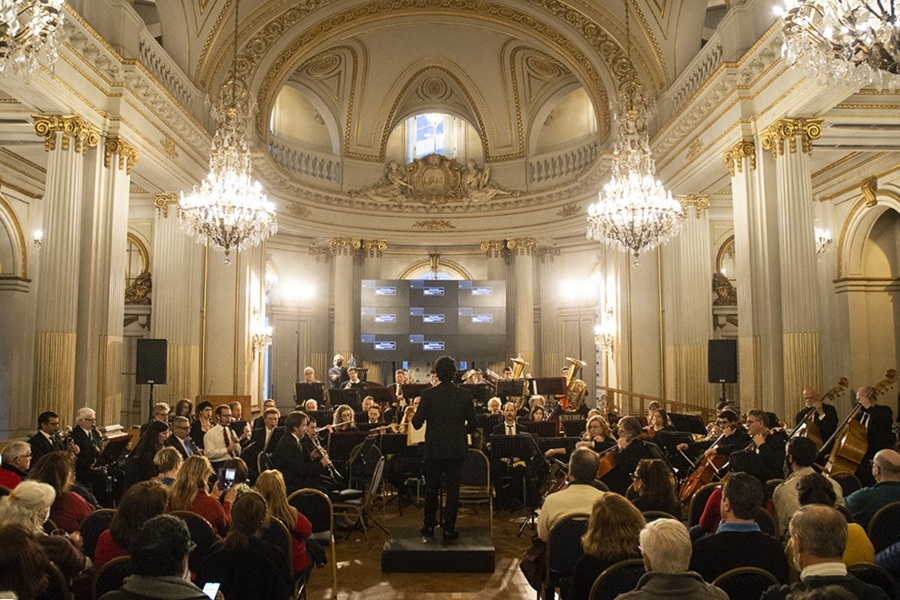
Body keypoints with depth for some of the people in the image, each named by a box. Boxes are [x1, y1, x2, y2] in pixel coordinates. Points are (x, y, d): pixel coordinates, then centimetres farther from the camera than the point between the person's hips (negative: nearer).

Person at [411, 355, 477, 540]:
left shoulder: (428, 394, -10)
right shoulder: (465, 395, -5)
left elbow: (417, 423, -9)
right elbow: (472, 424, 0)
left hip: (434, 448, 0)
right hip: (457, 449, 0)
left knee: (431, 488, 14)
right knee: (452, 489, 8)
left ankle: (429, 526, 22)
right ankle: (449, 528, 10)